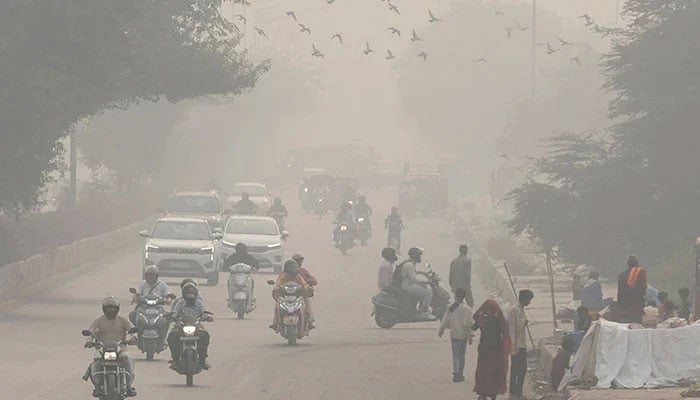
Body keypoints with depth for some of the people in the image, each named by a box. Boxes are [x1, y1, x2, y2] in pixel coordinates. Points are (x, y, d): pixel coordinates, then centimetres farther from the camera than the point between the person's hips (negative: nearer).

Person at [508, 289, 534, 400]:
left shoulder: (522, 310, 15)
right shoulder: (515, 310, -14)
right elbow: (512, 328, -17)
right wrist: (514, 346, -19)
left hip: (522, 345, 9)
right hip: (516, 345, -9)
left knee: (523, 369, 10)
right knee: (515, 369, -5)